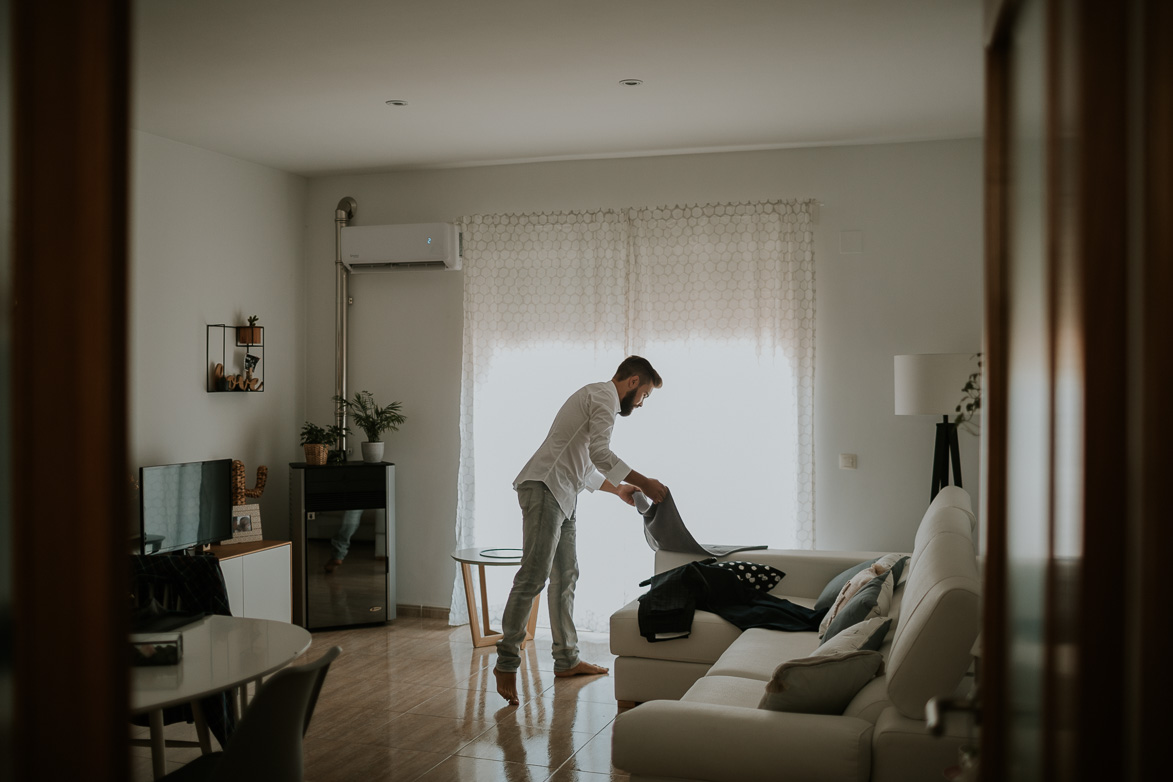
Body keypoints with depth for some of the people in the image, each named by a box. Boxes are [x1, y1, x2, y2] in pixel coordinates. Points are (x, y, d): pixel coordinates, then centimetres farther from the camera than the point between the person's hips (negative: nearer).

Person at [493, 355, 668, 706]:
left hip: (562, 494, 11)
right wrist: (643, 482, -15)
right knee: (534, 575, -14)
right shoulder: (604, 395, -5)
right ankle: (506, 662, -12)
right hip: (543, 488, -11)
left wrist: (617, 488, 32)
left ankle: (566, 659, 18)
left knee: (565, 576, 12)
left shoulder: (596, 398, 27)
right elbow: (600, 453, -19)